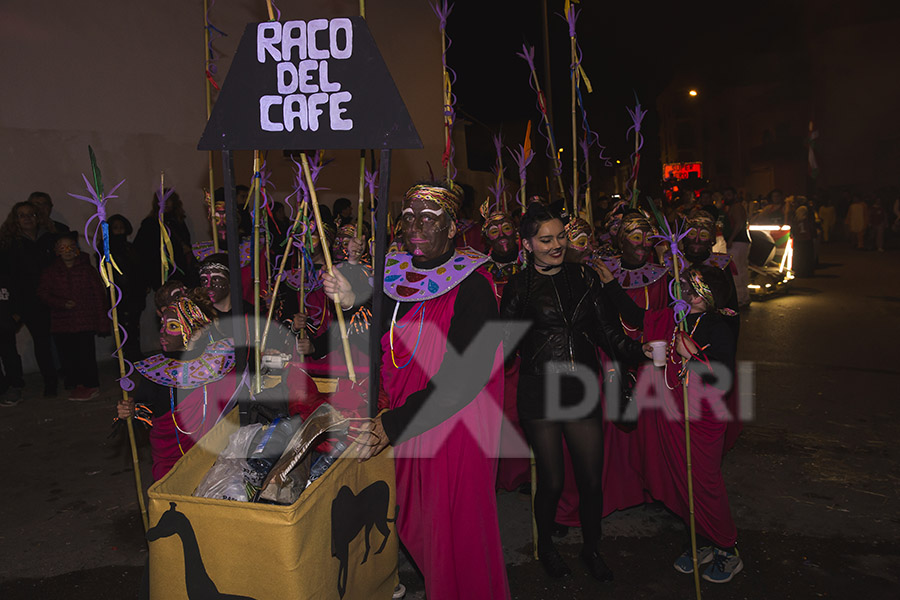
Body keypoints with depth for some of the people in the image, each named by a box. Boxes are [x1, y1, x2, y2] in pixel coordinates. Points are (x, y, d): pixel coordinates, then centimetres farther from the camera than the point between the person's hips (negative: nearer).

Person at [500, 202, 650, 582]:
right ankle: (545, 547, 35)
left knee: (592, 479, 8)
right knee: (551, 482, 6)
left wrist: (642, 352, -7)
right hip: (539, 393, -3)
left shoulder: (584, 277, 8)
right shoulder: (519, 288, -2)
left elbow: (606, 331, 6)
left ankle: (592, 550, 35)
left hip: (582, 390, 3)